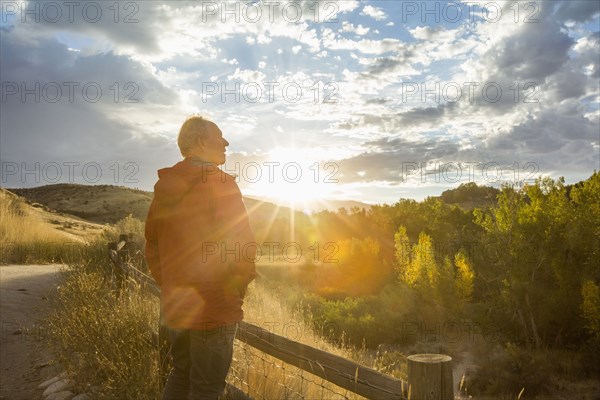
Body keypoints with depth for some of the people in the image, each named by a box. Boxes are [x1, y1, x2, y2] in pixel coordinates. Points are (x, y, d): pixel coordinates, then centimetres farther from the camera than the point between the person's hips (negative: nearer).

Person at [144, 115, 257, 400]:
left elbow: (152, 244, 13)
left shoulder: (165, 187, 8)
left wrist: (167, 285, 18)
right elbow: (242, 245, -18)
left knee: (180, 375, 23)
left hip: (174, 304, 7)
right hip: (214, 308, -7)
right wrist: (237, 289, -3)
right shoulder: (220, 183, -14)